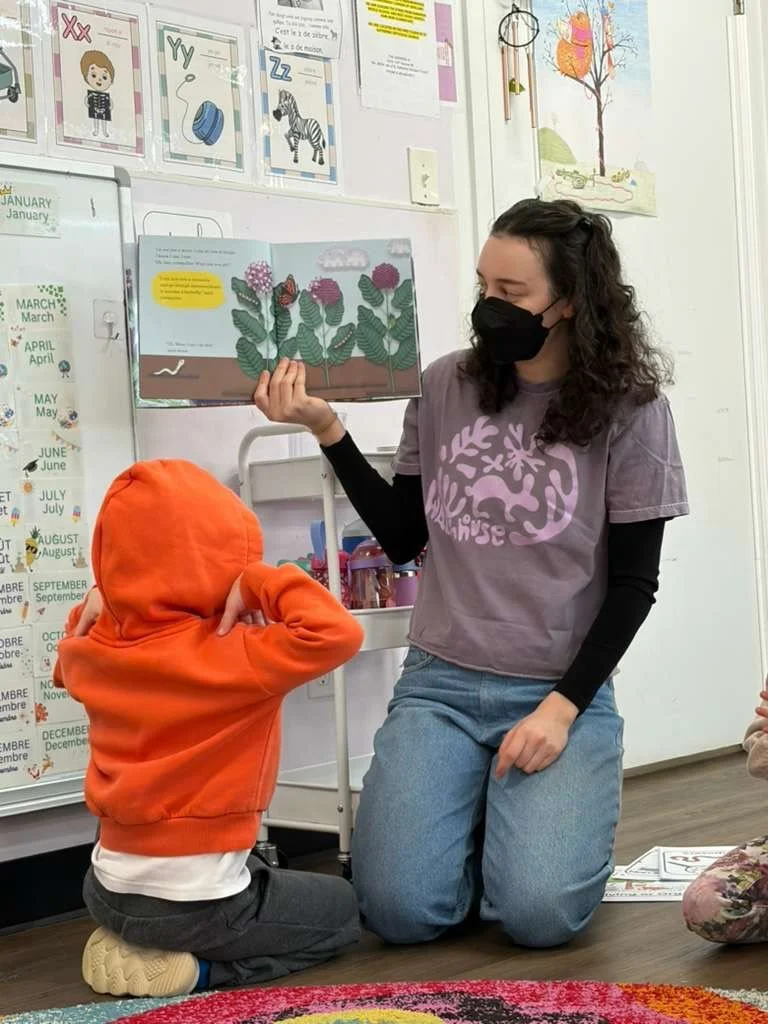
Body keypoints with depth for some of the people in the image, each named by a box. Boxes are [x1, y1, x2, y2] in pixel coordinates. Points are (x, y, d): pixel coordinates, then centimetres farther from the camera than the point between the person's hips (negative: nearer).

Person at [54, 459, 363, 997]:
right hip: (194, 902, -7)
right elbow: (337, 632, -33)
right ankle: (191, 965, -1)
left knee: (254, 872, 36)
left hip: (108, 888, 7)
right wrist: (263, 583, -22)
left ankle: (127, 940, 14)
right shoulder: (232, 658, -23)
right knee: (342, 908, 18)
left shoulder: (91, 653, -2)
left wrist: (96, 606, 7)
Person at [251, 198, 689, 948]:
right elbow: (402, 539, 6)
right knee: (400, 911, -13)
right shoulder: (445, 387, 2)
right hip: (440, 685, 2)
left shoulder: (627, 411, -6)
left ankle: (536, 822, 14)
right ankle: (476, 818, 19)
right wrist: (327, 431, -6)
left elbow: (633, 583, -4)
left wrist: (562, 707, -13)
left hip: (563, 694, -2)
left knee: (537, 914, -20)